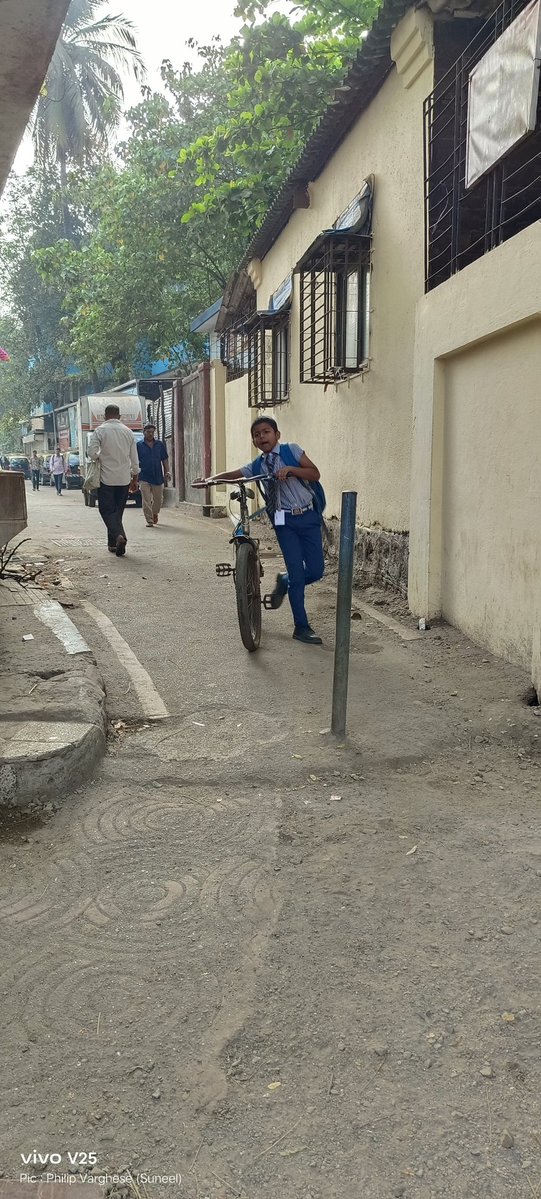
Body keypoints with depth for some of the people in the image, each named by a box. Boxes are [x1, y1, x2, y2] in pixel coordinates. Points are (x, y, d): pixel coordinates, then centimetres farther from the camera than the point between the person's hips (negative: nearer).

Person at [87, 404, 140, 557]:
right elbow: (134, 458, 9)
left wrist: (99, 459, 10)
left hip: (107, 477, -4)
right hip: (124, 478, 4)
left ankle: (119, 535, -23)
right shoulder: (128, 431, 6)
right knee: (118, 510, 12)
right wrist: (135, 478, 16)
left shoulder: (100, 430, -6)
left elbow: (92, 452, -12)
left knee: (107, 510, 1)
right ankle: (113, 543, 17)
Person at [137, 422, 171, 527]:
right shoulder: (139, 445, 2)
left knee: (158, 499, 11)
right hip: (144, 478, -3)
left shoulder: (160, 444, 9)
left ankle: (155, 514, 37)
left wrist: (167, 472, 1)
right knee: (146, 501, -8)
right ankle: (149, 521, -4)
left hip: (158, 477, 3)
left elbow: (165, 459, 12)